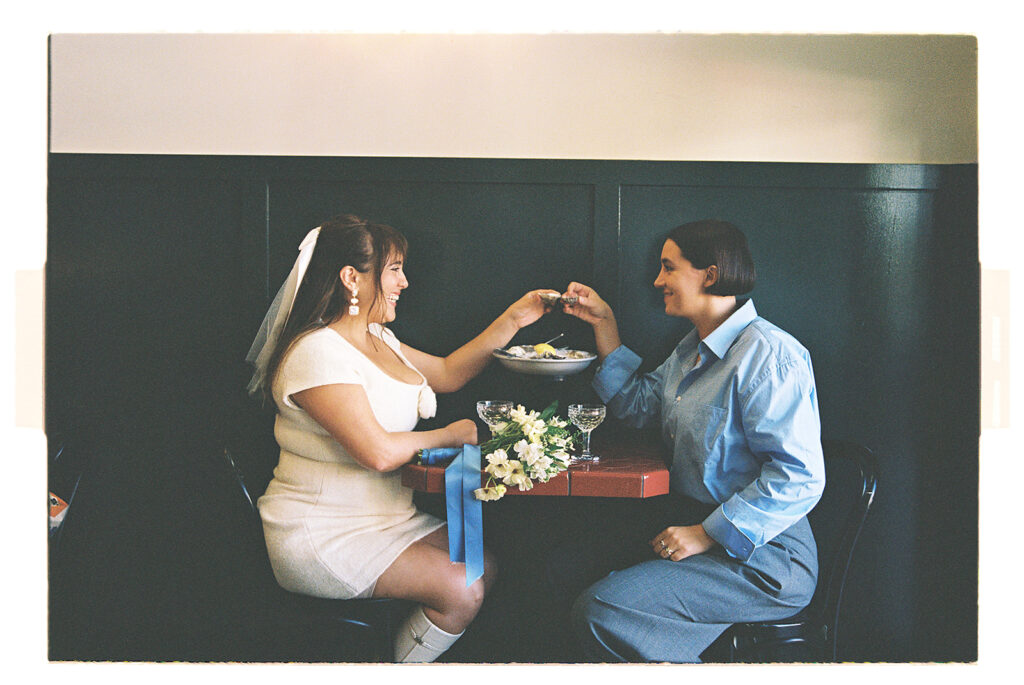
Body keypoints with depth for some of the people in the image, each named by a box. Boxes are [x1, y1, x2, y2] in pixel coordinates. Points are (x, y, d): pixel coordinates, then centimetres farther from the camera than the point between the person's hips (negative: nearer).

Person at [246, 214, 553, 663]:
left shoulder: (376, 338, 11)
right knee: (461, 591, -19)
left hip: (385, 517, 9)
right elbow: (378, 452, -26)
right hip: (322, 537, -9)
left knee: (486, 568, -6)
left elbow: (446, 374, 20)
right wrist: (451, 436, -9)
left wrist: (513, 320, 14)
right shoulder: (317, 352, -20)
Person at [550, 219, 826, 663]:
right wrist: (604, 325, 16)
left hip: (760, 553, -10)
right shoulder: (693, 349, 11)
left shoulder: (769, 355, -20)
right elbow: (638, 406, 25)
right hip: (688, 515, 10)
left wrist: (706, 536, -23)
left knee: (600, 613, -22)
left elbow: (798, 478, -24)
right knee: (566, 569, 9)